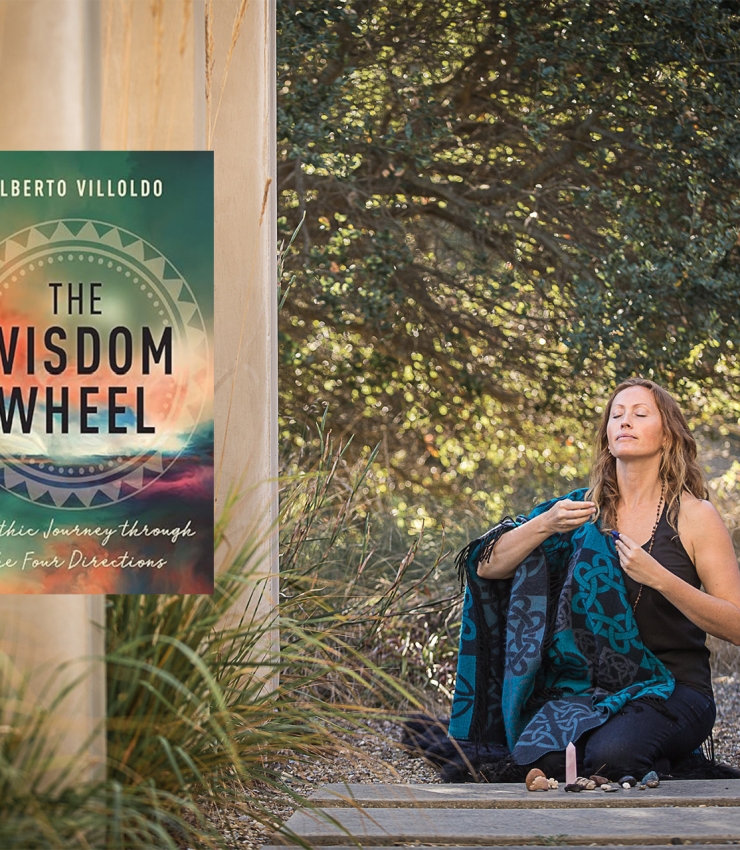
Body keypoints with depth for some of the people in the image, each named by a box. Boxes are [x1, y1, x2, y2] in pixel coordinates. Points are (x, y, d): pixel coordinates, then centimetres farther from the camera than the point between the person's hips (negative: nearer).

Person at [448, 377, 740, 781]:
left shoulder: (695, 516, 1)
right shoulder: (585, 508, 10)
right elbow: (487, 567, 5)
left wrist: (660, 578, -18)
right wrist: (545, 525, -13)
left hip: (672, 689, -2)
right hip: (585, 684, 2)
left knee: (610, 753, -33)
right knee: (540, 755, -30)